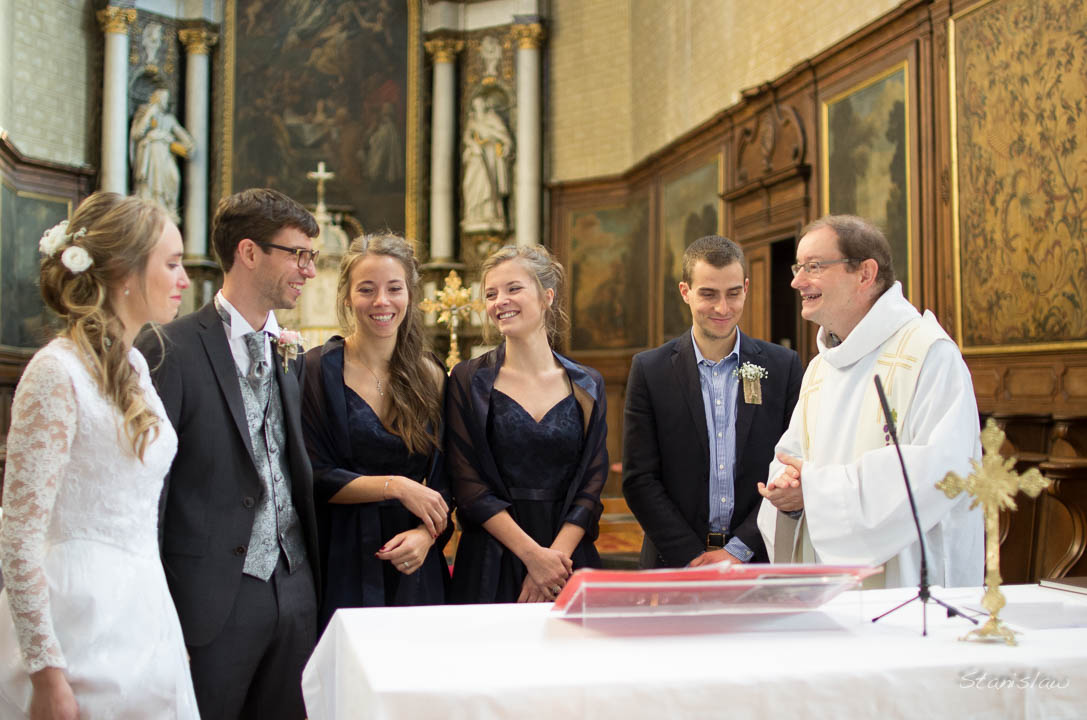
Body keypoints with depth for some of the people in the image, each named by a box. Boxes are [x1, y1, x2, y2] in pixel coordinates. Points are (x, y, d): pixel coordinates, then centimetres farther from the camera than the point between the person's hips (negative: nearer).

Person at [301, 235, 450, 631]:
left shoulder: (431, 376, 7)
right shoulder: (317, 371, -3)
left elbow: (444, 480, 7)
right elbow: (313, 476, -8)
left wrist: (427, 534, -10)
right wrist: (396, 486, -14)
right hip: (342, 564, -3)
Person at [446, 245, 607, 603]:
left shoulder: (587, 386, 5)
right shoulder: (469, 381, -1)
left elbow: (591, 483, 2)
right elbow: (468, 484, -7)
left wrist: (556, 555, -13)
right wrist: (532, 554, -14)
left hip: (569, 556, 2)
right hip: (492, 565, -1)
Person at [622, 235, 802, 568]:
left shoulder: (783, 366, 1)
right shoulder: (649, 369, -1)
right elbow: (639, 479, -4)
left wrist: (738, 550, -10)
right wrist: (692, 558, -11)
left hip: (758, 559, 1)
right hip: (675, 565, 0)